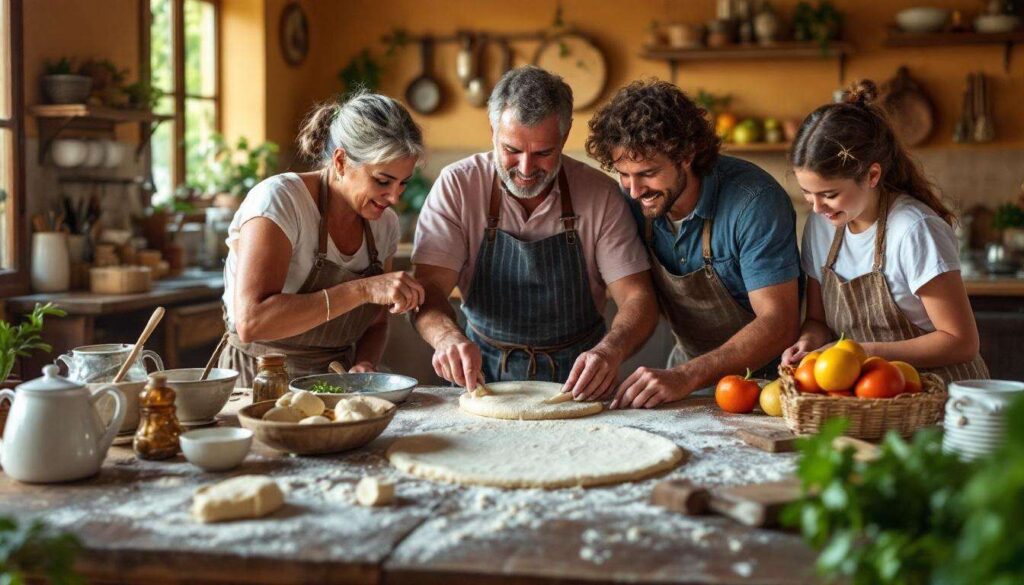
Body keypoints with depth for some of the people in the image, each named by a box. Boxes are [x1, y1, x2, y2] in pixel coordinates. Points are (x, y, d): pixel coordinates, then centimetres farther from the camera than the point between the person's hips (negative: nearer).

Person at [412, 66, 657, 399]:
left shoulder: (599, 194, -11)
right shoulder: (457, 186, -9)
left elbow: (638, 299, -12)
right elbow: (429, 288, -14)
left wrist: (610, 350, -34)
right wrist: (449, 338, -38)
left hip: (576, 376, 3)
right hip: (483, 373, -3)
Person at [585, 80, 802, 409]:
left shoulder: (754, 200, -21)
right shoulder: (630, 200, -6)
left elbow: (779, 324, -23)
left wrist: (687, 378, -33)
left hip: (765, 378, -3)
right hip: (689, 368, 4)